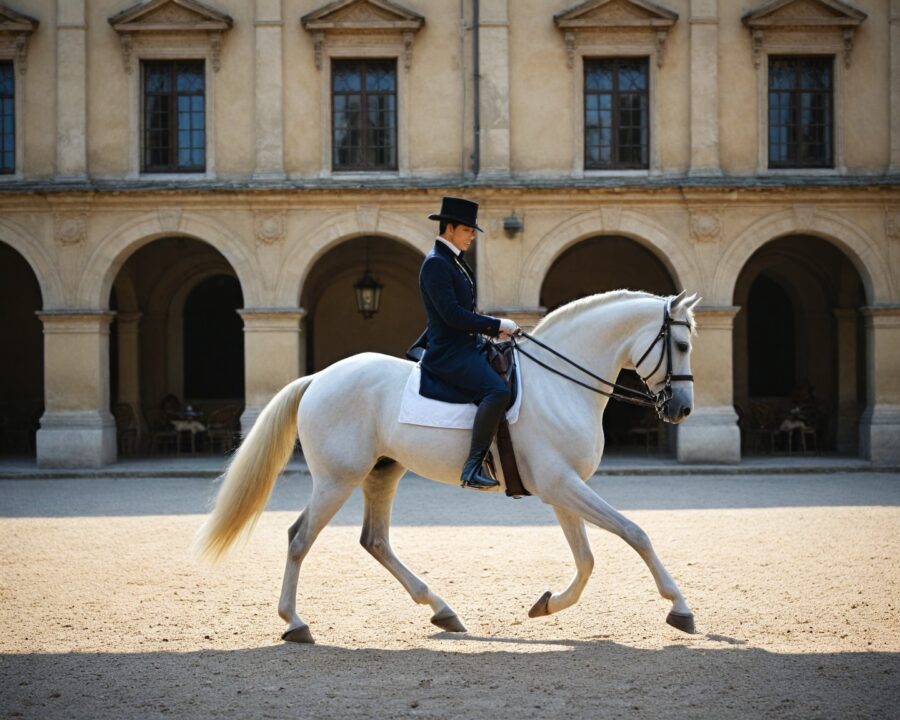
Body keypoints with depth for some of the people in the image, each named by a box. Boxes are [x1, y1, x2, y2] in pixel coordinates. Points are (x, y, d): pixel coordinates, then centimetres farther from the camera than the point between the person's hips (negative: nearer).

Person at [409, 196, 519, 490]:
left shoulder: (455, 261, 17)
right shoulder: (435, 264, -14)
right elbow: (452, 315, -21)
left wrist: (494, 328, 9)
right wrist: (497, 325, -15)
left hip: (470, 346, 11)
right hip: (449, 353, -11)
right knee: (497, 391, -30)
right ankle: (473, 468, -29)